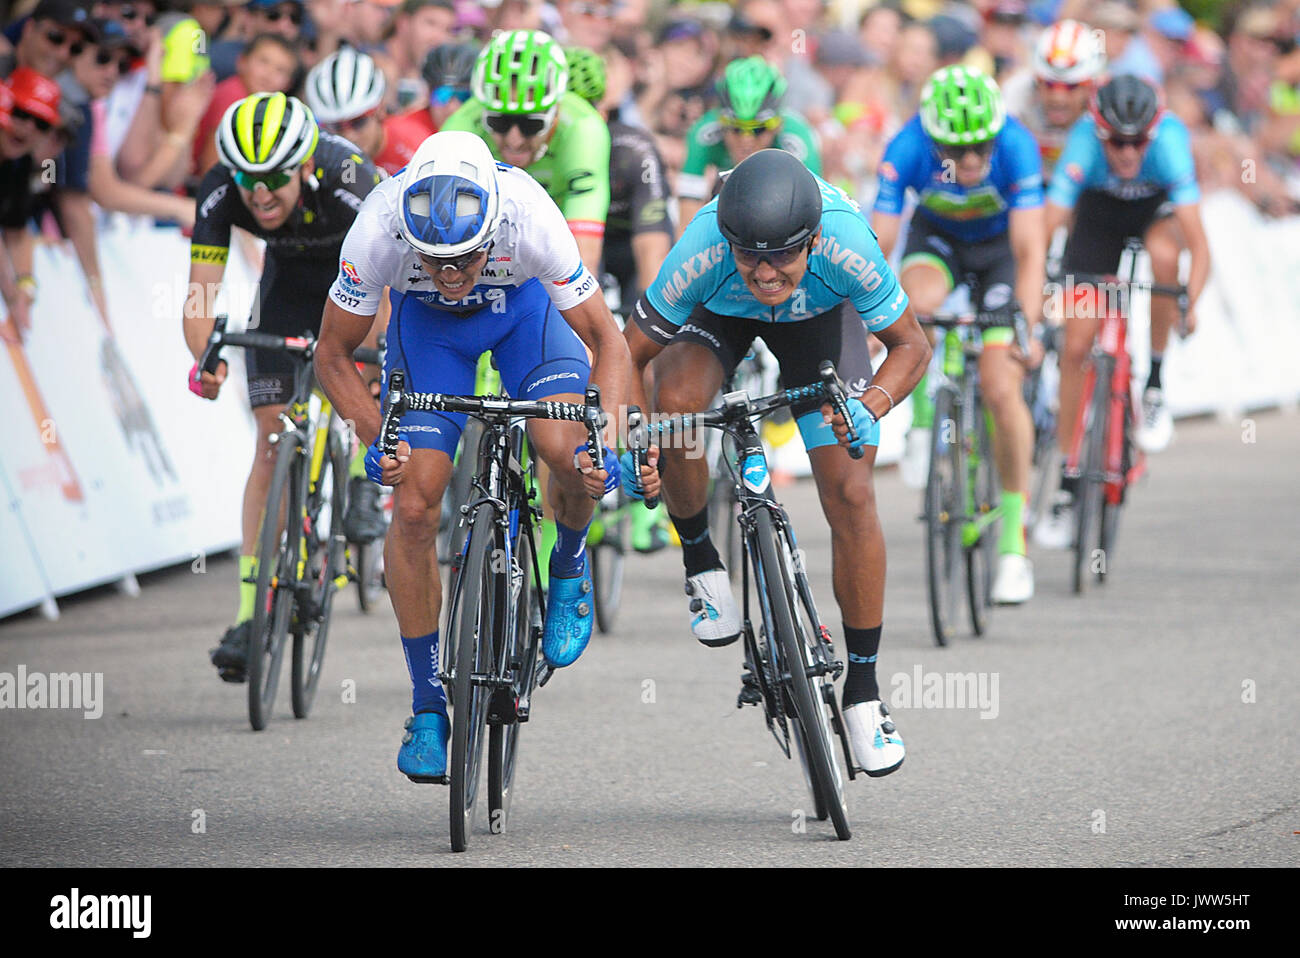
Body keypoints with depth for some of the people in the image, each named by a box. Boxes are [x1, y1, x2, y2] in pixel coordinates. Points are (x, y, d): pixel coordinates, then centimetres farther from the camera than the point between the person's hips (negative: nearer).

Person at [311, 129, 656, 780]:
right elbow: (333, 355, -19)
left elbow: (607, 341, -25)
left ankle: (569, 566, 8)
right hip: (425, 322, 1)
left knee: (568, 450, -27)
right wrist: (376, 439, -34)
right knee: (414, 507, -11)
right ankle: (428, 708, 3)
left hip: (524, 305, -1)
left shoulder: (530, 218, -39)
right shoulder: (379, 231, -37)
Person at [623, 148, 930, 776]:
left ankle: (863, 690, 4)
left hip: (818, 317, 0)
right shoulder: (703, 252, -40)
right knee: (675, 401, -33)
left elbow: (911, 345, -22)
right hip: (720, 315, 0)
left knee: (851, 497, -11)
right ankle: (700, 564, -5)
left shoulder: (847, 247, -40)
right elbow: (631, 353, -25)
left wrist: (871, 405, -41)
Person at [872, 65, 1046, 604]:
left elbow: (1029, 249, -38)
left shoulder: (1016, 146, -34)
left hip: (1000, 243, -1)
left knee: (1000, 388, -13)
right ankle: (924, 418, -7)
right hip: (936, 237, 1)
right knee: (916, 302, -35)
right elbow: (877, 245, -32)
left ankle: (1014, 542, -2)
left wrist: (1027, 325, -51)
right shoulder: (907, 150, -32)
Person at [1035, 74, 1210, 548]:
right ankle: (1067, 488, 8)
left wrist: (1189, 304, -57)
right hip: (1101, 209, 1)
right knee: (1076, 345, -4)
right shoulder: (1084, 145, -36)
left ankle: (1155, 385, -15)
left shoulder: (1169, 141, -38)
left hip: (1159, 207, -1)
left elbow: (1199, 245, -43)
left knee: (1163, 255, -37)